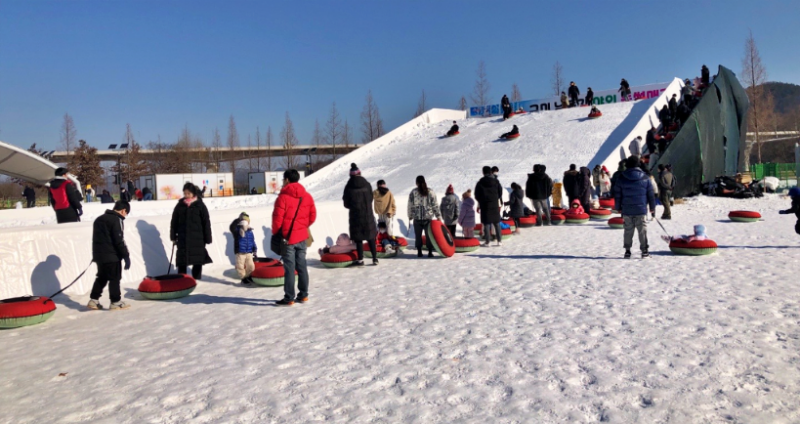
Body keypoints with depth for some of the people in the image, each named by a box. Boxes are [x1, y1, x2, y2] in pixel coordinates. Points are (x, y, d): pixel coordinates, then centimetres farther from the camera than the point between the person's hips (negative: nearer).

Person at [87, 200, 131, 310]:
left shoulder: (100, 219, 14)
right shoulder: (117, 220, -14)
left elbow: (97, 238, 20)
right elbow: (119, 241, -18)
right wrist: (126, 256, -14)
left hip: (99, 254, 8)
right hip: (112, 256, -8)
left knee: (102, 277, 18)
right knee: (115, 278, 1)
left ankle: (93, 300, 18)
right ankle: (116, 302, 5)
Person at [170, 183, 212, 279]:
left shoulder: (200, 205, -1)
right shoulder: (180, 205, 6)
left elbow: (206, 223, -2)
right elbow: (174, 222, 11)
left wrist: (207, 239, -4)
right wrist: (173, 237, 7)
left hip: (197, 239, -2)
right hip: (182, 238, 2)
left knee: (198, 262, 5)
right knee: (181, 262, 4)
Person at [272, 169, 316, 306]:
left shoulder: (283, 197, -14)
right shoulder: (307, 196, 5)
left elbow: (277, 219, -13)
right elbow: (312, 216, 9)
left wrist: (275, 233, 3)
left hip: (287, 237, -6)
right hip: (302, 237, 6)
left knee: (289, 268, -1)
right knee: (302, 266, 12)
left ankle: (289, 298, 4)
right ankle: (303, 295, 18)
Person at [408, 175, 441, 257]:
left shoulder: (413, 192, -3)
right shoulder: (430, 192, -1)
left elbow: (410, 206, 0)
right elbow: (435, 206, 0)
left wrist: (410, 217, 12)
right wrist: (439, 216, 7)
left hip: (417, 219, 0)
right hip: (428, 218, 1)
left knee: (418, 236, 9)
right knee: (429, 235, 8)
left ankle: (419, 252, 10)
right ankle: (430, 252, 7)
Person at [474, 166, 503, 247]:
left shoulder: (480, 183, -3)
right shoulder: (496, 181, 3)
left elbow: (477, 195, 0)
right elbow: (500, 193, 7)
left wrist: (479, 205, 10)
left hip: (484, 205, -2)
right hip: (495, 205, 2)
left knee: (486, 224, -1)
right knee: (497, 223, 10)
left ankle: (487, 242, 0)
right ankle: (499, 241, 13)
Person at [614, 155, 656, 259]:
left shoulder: (621, 178, 0)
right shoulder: (645, 178, 1)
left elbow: (617, 194, 4)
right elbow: (651, 194, 5)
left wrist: (618, 208, 13)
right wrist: (652, 208, 13)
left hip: (626, 210, 1)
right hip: (641, 210, -1)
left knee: (628, 231, 7)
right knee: (642, 230, 5)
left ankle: (627, 251, 9)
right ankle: (644, 251, 7)